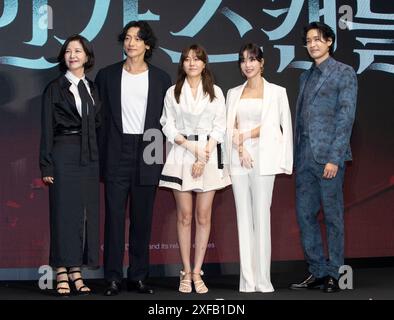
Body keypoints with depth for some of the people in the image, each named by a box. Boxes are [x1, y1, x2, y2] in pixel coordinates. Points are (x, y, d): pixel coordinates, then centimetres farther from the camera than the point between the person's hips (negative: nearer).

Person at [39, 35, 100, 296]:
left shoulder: (92, 89, 14)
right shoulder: (55, 88, 1)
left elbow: (98, 126, 15)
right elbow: (47, 129, -3)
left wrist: (102, 160, 7)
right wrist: (46, 166, -9)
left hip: (90, 157, 5)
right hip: (64, 154, -4)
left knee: (87, 212, 4)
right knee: (64, 212, -3)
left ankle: (76, 270, 10)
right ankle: (62, 273, 3)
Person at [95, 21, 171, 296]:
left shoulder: (161, 78, 8)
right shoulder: (107, 75, 7)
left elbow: (166, 119, 9)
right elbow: (101, 118, 7)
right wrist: (100, 156, 0)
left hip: (147, 155, 1)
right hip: (117, 154, -1)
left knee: (143, 219, 5)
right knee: (114, 216, -2)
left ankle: (139, 277, 12)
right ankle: (113, 278, 3)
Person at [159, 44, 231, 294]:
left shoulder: (215, 92, 8)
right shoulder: (173, 93, 8)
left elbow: (219, 126, 3)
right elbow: (168, 126, 3)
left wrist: (204, 156, -8)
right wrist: (192, 147, -10)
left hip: (209, 154, 0)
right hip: (181, 154, 0)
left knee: (204, 216, -1)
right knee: (185, 216, 0)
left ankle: (197, 272, 4)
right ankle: (186, 272, 5)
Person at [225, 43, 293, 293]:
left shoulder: (276, 92, 6)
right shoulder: (234, 93, 16)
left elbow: (273, 126, -3)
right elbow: (231, 128, 8)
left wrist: (244, 135, -5)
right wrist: (241, 149, -8)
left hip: (263, 159, -3)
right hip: (238, 158, 3)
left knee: (261, 216, -8)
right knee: (243, 216, 2)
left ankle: (263, 280, -5)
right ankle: (247, 280, 3)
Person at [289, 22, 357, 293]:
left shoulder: (345, 73, -2)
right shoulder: (306, 76, 18)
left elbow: (346, 117, -8)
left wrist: (334, 158, -15)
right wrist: (296, 155, 9)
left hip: (328, 157, -6)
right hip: (304, 158, 7)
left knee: (333, 216, 0)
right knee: (305, 215, 7)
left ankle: (333, 274, 8)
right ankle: (318, 271, 15)